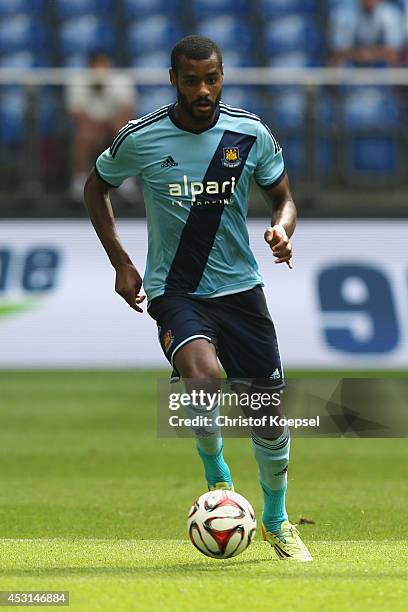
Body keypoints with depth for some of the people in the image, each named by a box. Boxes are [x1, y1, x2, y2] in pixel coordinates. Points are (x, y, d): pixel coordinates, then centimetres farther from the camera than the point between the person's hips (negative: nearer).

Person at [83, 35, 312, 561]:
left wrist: (282, 230, -14)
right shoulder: (140, 139, -9)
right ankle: (215, 473, 0)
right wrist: (120, 263, 2)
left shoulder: (252, 136, -4)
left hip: (240, 287, 3)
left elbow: (283, 197, 10)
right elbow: (96, 188, 10)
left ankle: (276, 521, 31)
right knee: (203, 377, -31)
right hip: (175, 292, -3)